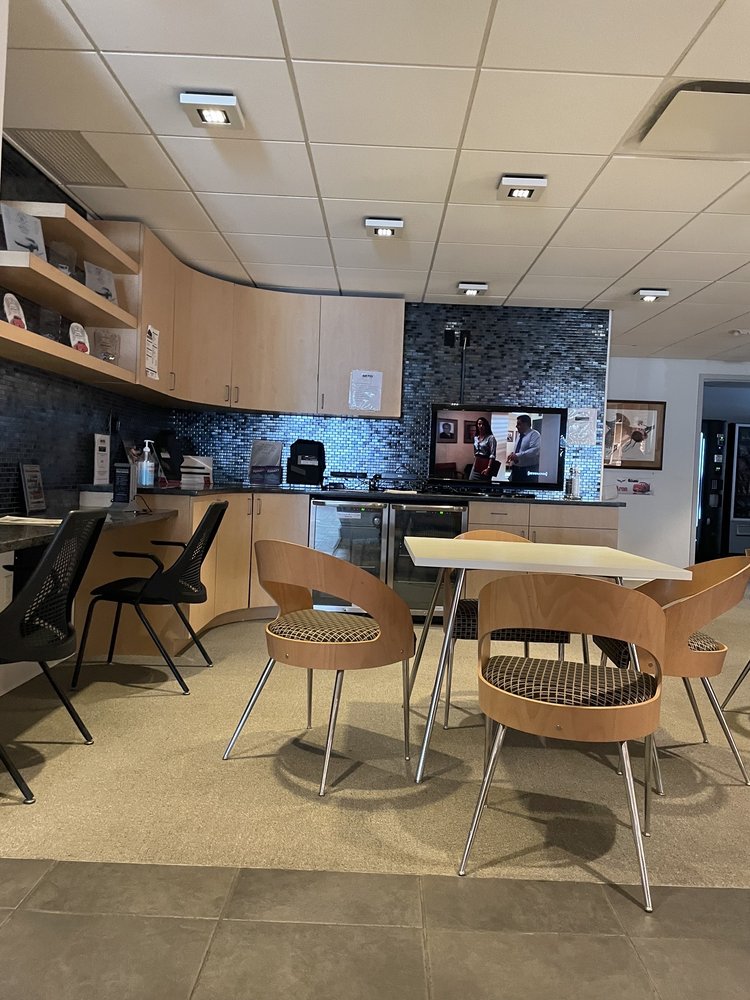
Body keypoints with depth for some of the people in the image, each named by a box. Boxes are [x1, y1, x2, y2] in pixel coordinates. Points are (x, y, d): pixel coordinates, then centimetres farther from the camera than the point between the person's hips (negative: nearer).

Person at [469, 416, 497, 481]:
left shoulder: (490, 437, -7)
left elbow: (492, 455, -14)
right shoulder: (476, 438, 13)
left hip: (485, 465, -6)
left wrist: (488, 468, -22)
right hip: (476, 466, 6)